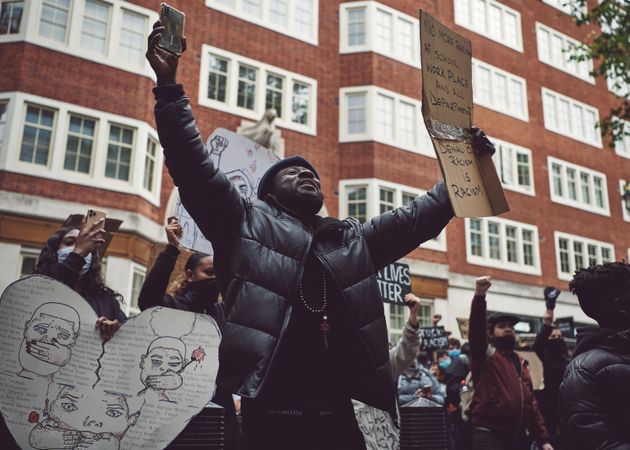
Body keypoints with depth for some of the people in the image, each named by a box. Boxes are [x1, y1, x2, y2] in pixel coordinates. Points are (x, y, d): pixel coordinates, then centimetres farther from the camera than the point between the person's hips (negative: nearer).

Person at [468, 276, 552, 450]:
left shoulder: (519, 362, 18)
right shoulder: (485, 354, -1)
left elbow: (530, 402, 17)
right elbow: (476, 328, -20)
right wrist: (479, 296, -34)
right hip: (490, 436, -6)